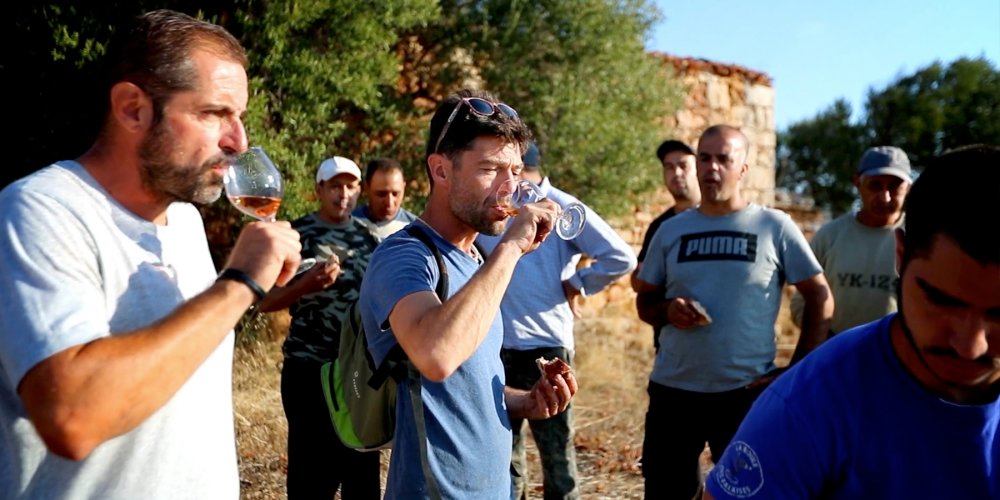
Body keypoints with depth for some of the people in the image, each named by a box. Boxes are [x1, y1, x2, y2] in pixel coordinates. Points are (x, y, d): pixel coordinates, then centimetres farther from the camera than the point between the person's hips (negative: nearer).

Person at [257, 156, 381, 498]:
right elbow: (266, 301, -7)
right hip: (309, 370, -4)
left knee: (363, 467, 11)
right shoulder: (296, 234, -3)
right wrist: (308, 283, -23)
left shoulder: (368, 237, 11)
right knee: (312, 469, -1)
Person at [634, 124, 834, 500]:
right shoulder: (671, 230, 6)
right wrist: (667, 311, -11)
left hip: (747, 393, -2)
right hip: (672, 391, 3)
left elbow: (820, 300, 0)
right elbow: (645, 302, 12)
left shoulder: (775, 227, -3)